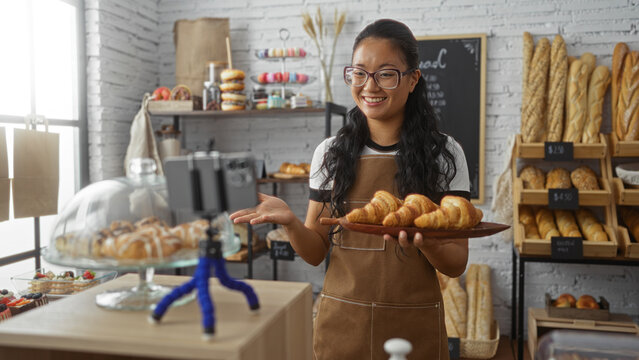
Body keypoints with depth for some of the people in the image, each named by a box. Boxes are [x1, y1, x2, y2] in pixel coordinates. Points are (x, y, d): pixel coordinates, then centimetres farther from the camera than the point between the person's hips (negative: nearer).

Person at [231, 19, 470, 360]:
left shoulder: (443, 154, -5)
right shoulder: (330, 153, 0)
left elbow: (456, 264, -5)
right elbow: (315, 252, 3)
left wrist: (427, 244, -26)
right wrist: (289, 221, -16)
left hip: (413, 328, -1)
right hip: (340, 324, 2)